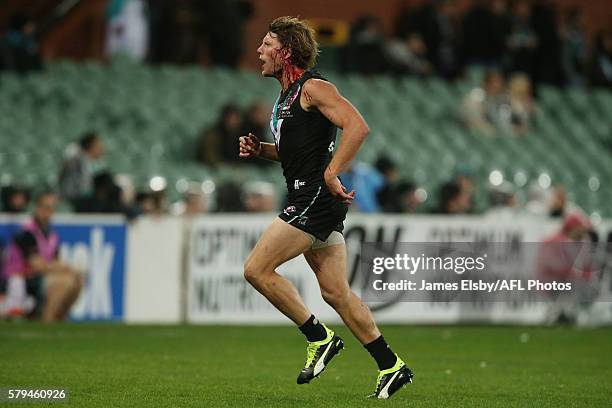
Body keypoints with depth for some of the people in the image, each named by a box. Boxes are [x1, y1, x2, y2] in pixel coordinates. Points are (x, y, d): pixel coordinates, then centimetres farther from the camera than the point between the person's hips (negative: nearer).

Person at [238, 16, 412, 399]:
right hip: (308, 199, 10)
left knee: (257, 269, -11)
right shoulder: (287, 95, 20)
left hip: (317, 196, -10)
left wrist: (331, 173, -25)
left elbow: (358, 126, -21)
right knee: (336, 292, 8)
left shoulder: (313, 87, -10)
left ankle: (320, 337, -4)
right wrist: (260, 149, 13)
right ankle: (391, 366, 9)